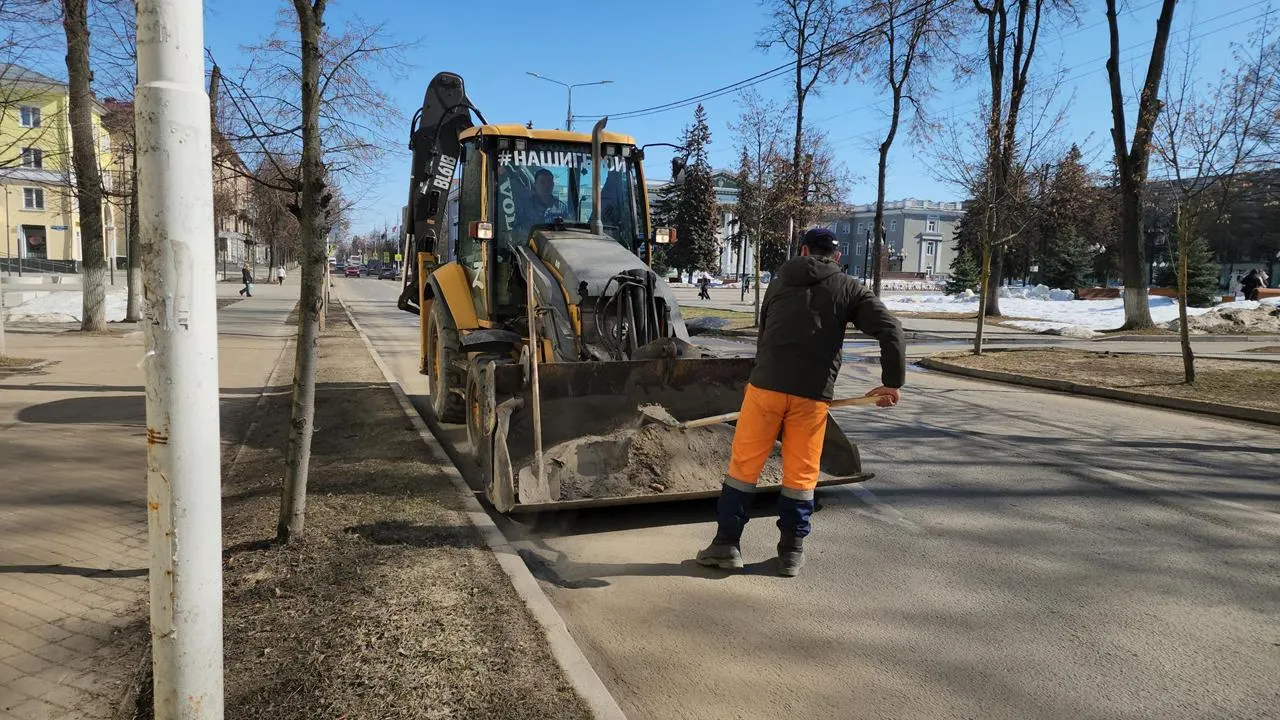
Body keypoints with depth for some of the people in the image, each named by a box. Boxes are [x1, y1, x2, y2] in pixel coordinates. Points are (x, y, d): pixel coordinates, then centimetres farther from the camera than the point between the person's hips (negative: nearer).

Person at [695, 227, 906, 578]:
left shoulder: (780, 281, 17)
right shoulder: (849, 289, 9)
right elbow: (890, 329, -3)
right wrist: (893, 381, 2)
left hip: (765, 384, 1)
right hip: (812, 394, -1)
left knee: (744, 464, 9)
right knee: (801, 474, 11)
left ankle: (727, 543, 13)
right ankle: (792, 552, 18)